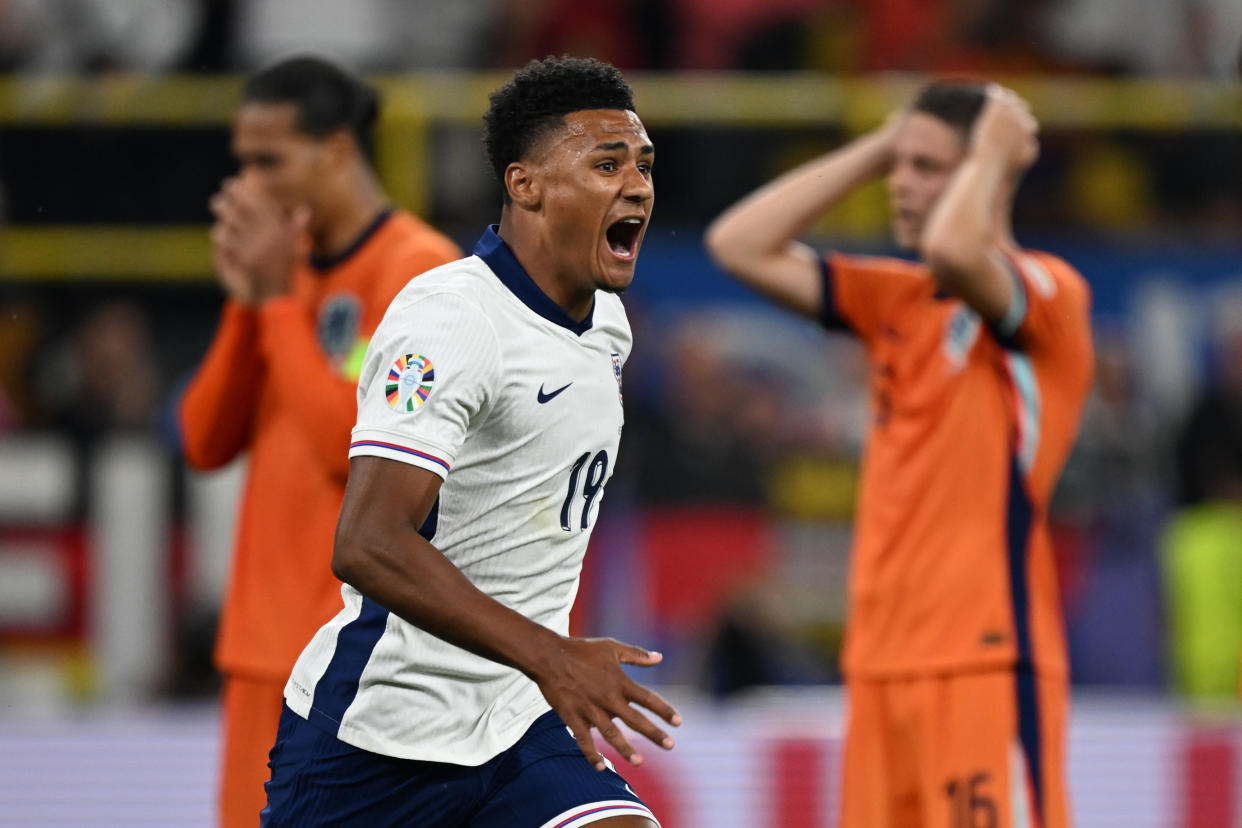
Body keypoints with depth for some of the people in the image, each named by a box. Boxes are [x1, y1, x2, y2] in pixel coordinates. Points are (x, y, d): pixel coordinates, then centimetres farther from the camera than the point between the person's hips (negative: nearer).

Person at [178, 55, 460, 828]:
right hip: (267, 645, 8)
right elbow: (207, 441, 10)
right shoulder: (290, 264, 14)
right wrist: (246, 301, -3)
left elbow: (353, 443, -19)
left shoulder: (420, 268, -11)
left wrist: (280, 300, -13)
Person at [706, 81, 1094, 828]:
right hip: (883, 663, 8)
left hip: (987, 657, -8)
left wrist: (992, 153, -9)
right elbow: (741, 245, 14)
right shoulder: (896, 298, 16)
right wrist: (875, 150, 11)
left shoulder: (1049, 292, -7)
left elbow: (952, 249, -28)